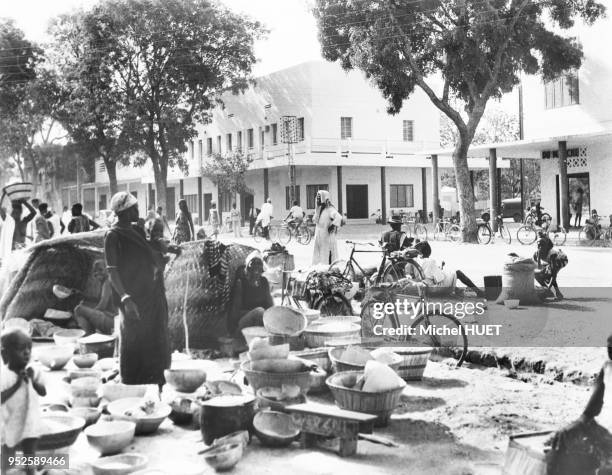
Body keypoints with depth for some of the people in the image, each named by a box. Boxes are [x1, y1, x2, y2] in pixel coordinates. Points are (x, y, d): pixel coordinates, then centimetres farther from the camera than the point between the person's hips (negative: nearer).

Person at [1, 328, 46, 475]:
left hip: (31, 424, 3)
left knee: (30, 455, 12)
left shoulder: (33, 372, -2)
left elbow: (43, 392, -6)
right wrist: (17, 384, -26)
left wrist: (33, 381, -22)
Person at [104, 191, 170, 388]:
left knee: (156, 341, 13)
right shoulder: (113, 235, -10)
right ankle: (132, 386, 12)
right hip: (133, 298, -8)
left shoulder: (137, 230, 13)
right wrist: (125, 298, -24)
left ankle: (156, 381, 25)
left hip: (153, 294, 8)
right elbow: (112, 271, -16)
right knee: (133, 343, 1)